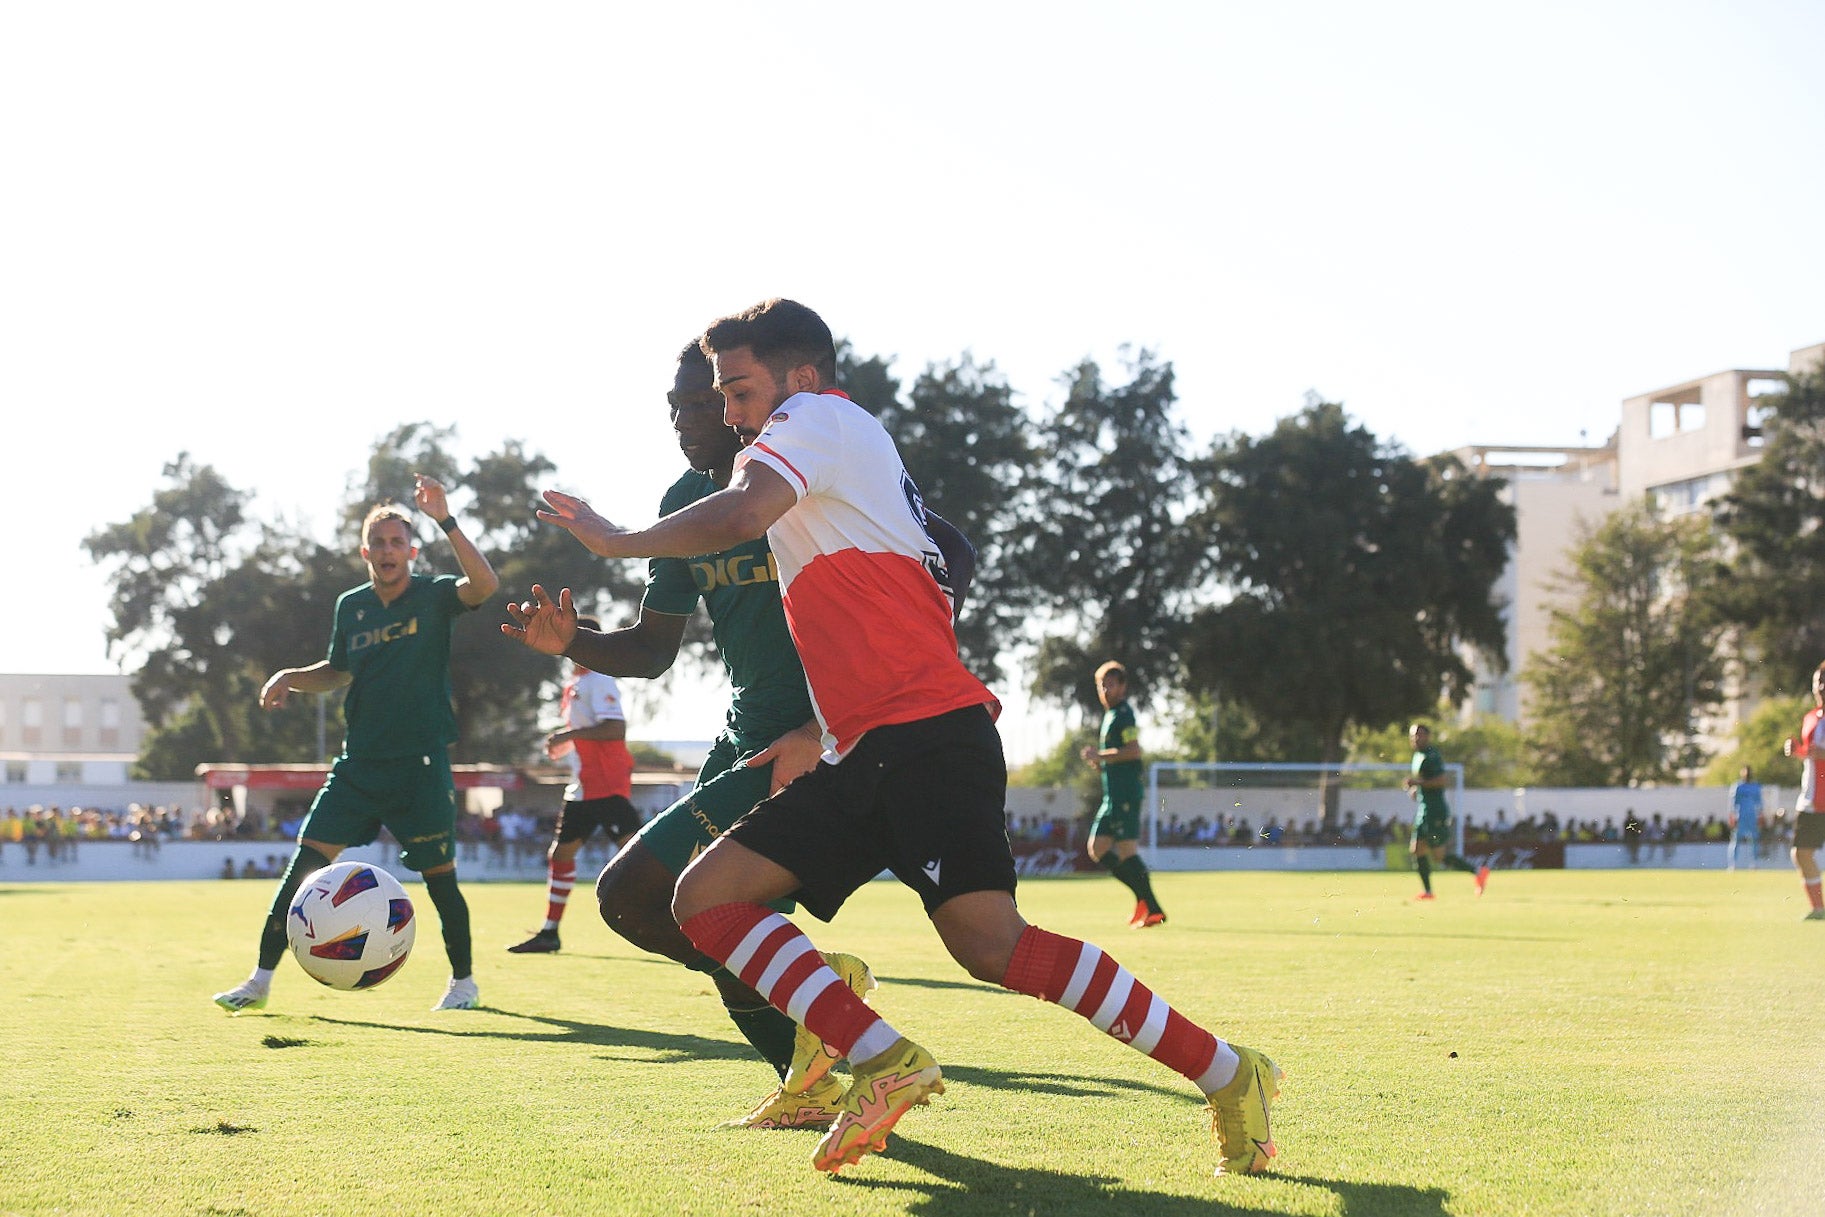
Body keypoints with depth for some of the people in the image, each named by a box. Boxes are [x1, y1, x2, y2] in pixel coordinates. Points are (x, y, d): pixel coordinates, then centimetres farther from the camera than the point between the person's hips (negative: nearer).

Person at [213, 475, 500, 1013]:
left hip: (420, 763, -4)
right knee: (305, 861, -5)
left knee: (439, 875, 2)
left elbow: (485, 584, -27)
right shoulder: (351, 606, 7)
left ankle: (463, 981, 21)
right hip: (358, 762, 4)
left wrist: (445, 520, -34)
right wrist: (291, 677, 3)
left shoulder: (433, 595, -5)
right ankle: (261, 979, 0)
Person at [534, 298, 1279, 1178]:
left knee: (991, 944, -23)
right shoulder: (857, 450, 29)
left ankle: (1226, 1076, -14)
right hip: (864, 756, 10)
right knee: (706, 897, 0)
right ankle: (881, 1062, -11)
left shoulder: (818, 416, 2)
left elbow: (742, 514, -18)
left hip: (926, 733, -10)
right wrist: (819, 732, 29)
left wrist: (619, 540, -5)